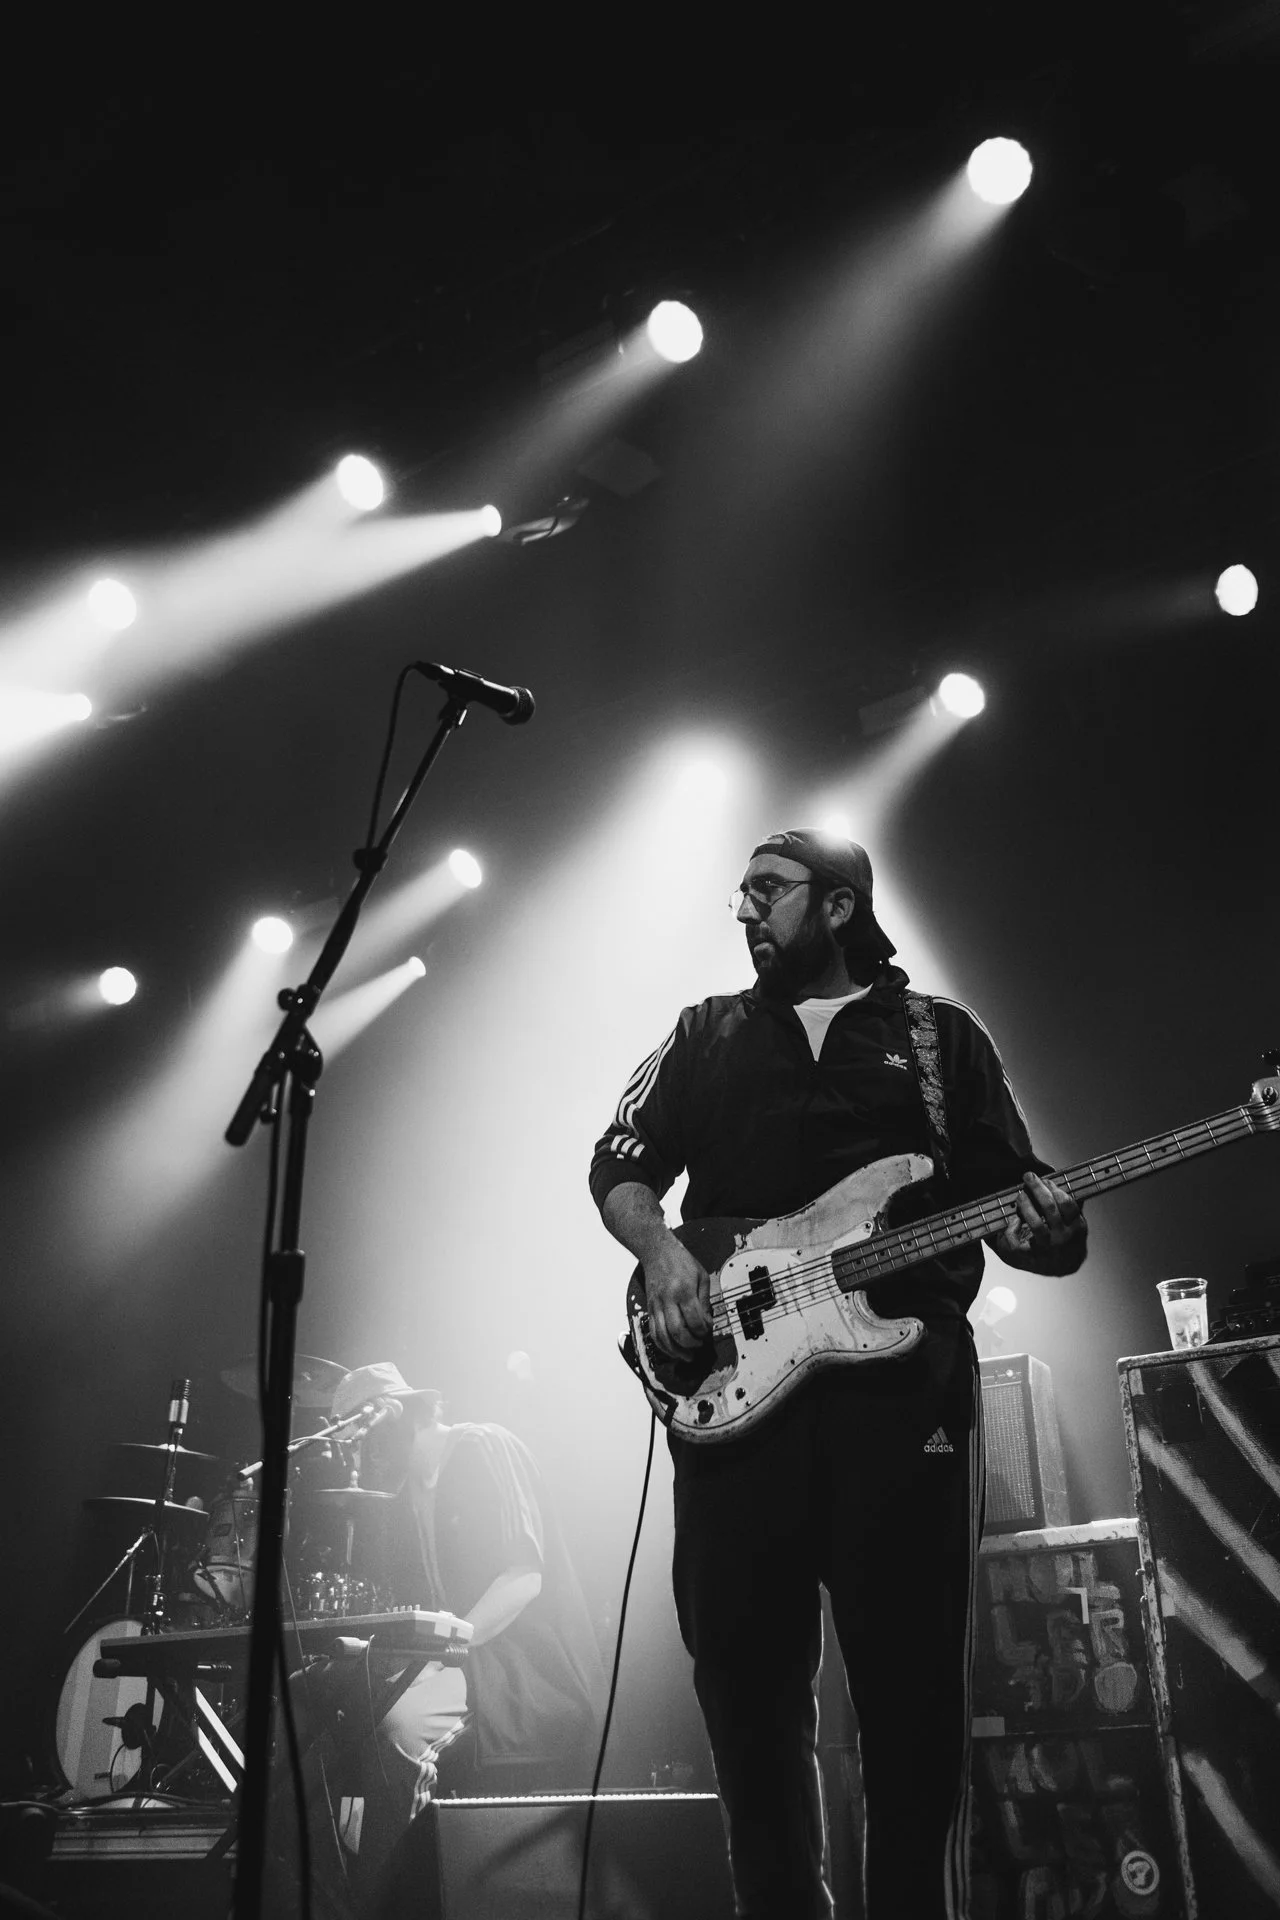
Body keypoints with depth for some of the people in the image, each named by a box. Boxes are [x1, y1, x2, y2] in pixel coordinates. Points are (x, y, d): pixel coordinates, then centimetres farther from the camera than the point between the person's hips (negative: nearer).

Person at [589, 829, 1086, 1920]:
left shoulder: (944, 1036, 14)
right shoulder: (709, 1034, 19)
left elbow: (1012, 1198, 10)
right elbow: (621, 1166, 13)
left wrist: (1049, 1230, -14)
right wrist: (660, 1250, -8)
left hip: (905, 1381, -1)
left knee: (914, 1694, -2)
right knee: (746, 1677, 3)